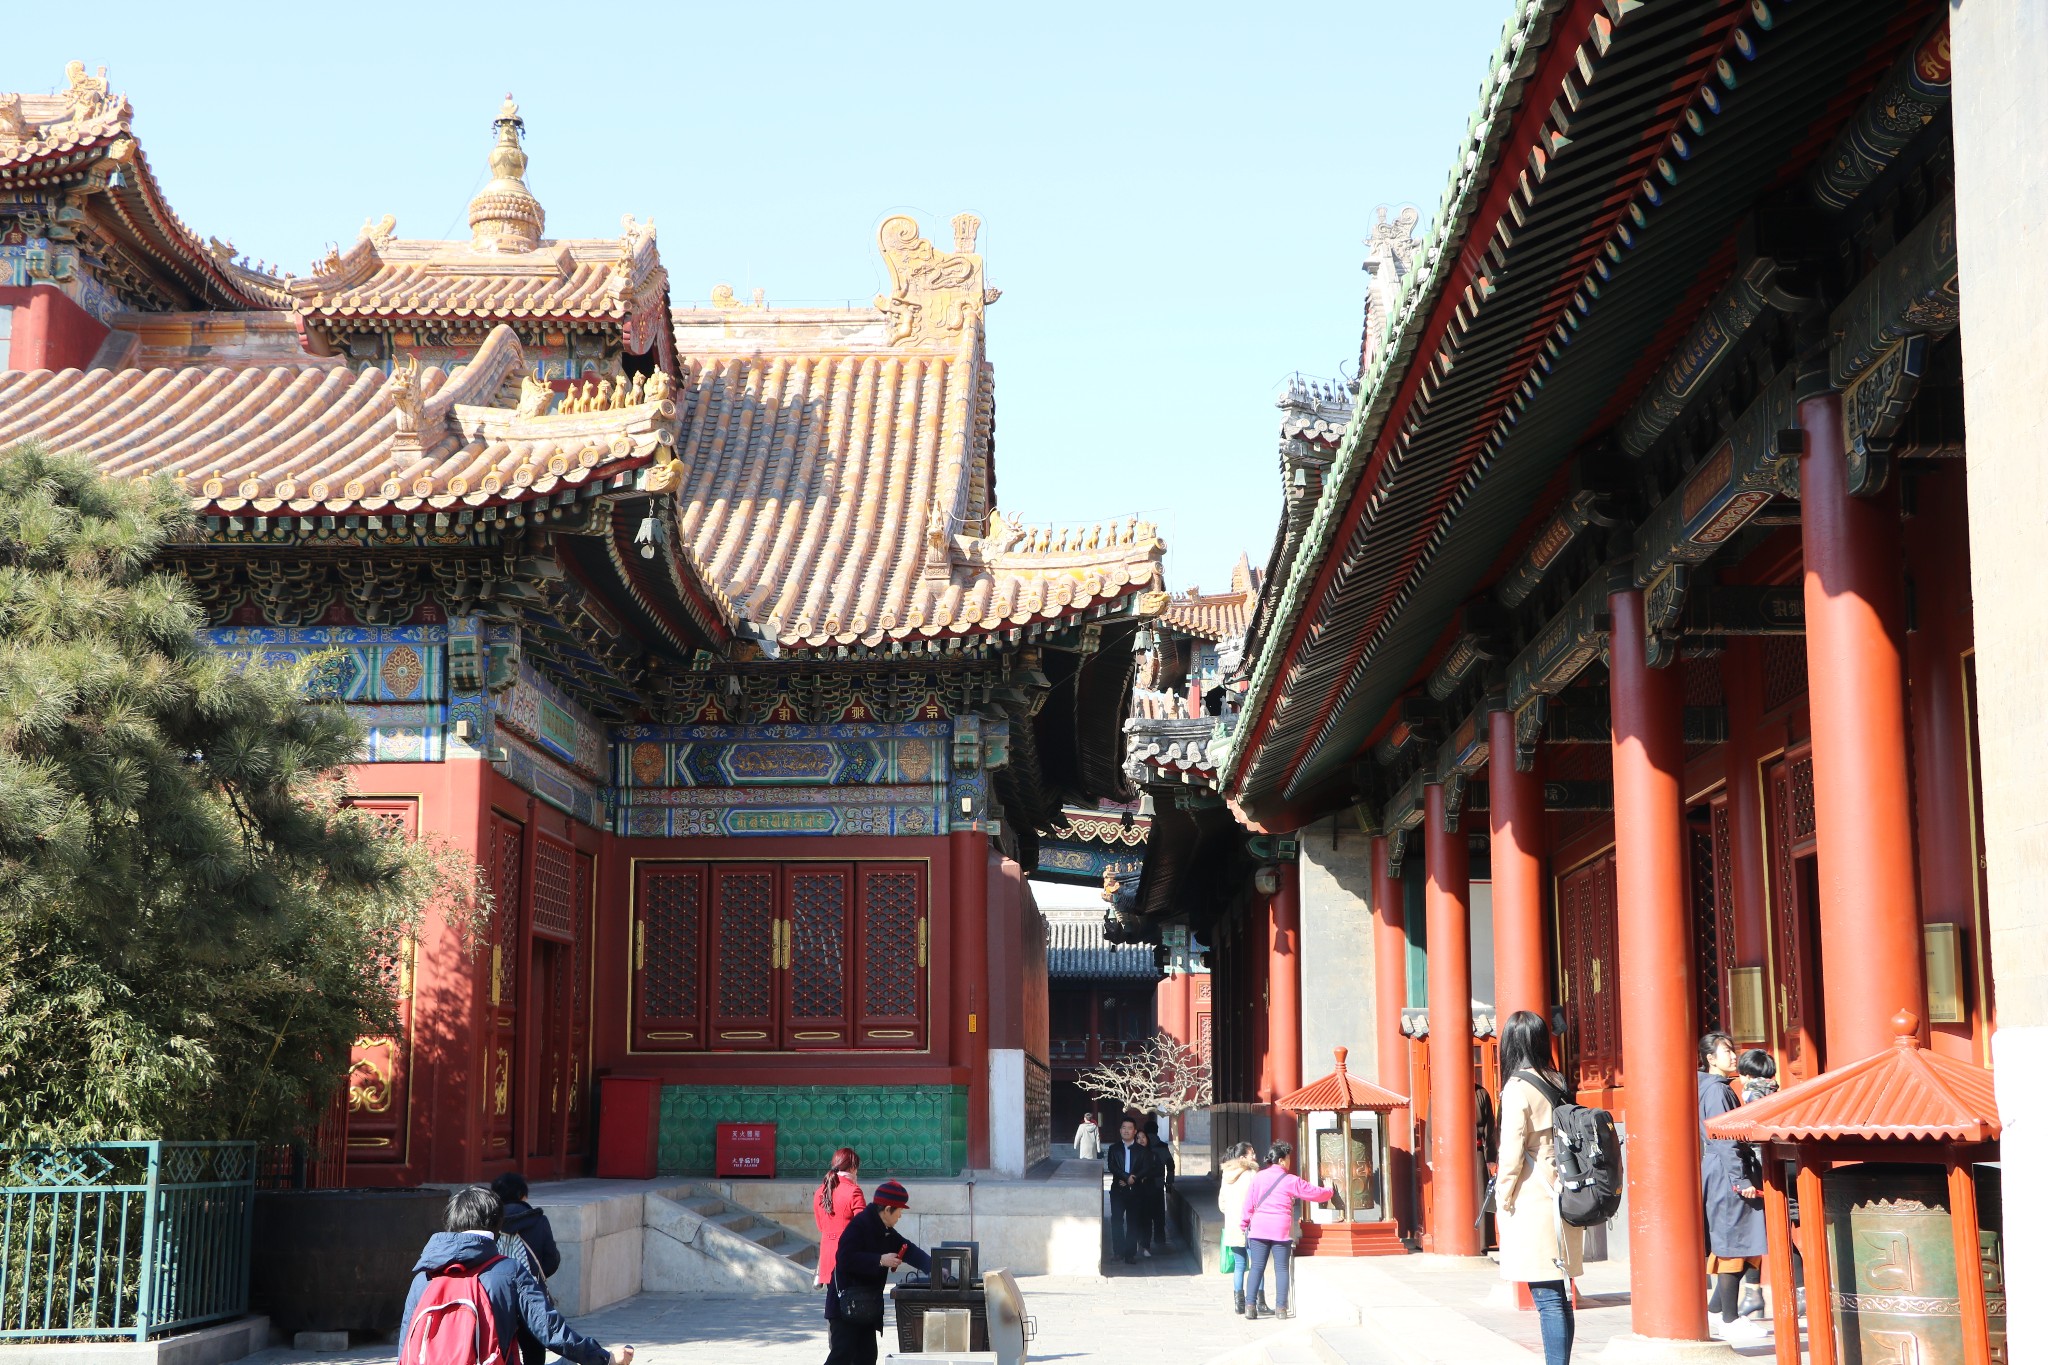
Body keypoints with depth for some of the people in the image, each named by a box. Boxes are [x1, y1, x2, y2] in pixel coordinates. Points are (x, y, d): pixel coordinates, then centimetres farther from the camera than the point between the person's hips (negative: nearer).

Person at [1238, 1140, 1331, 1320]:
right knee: (1282, 1268, 4)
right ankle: (1281, 1307, 2)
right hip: (1281, 1231, -3)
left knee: (1257, 1267, 4)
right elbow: (1314, 1193, 5)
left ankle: (1250, 1306, -2)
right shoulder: (1291, 1181, -3)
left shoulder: (1258, 1177, 6)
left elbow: (1249, 1203, 6)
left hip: (1258, 1229, 3)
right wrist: (1330, 1192, 25)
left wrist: (1244, 1224, 15)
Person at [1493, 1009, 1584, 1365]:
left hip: (1532, 1204, -7)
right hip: (1562, 1199, 7)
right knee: (1560, 1298, 10)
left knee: (1548, 1298, -9)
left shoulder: (1518, 1088, -10)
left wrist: (1503, 1204, -3)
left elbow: (1512, 1153, -13)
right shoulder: (1558, 1083, 10)